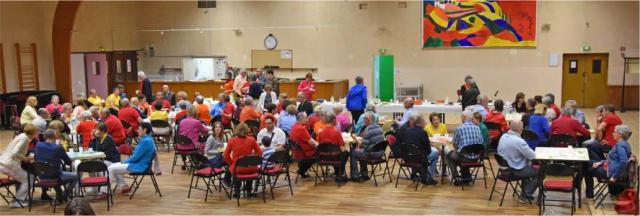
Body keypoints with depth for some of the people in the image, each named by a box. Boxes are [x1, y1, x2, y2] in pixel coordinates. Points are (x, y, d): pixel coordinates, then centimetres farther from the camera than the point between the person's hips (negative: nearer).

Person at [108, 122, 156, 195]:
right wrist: (125, 161, 8)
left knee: (111, 169, -11)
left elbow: (135, 157, -21)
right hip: (138, 163, 11)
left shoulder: (145, 141, -21)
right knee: (113, 166, 15)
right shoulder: (147, 139, 11)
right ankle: (124, 187, 17)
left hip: (139, 166, -11)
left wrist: (124, 162, -5)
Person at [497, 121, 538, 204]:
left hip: (504, 167, 9)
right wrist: (530, 151, 3)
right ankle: (525, 196, 8)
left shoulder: (503, 137, -2)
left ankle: (524, 191, 37)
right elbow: (532, 156, -20)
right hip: (516, 170, -8)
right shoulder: (519, 141, -28)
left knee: (528, 167, 30)